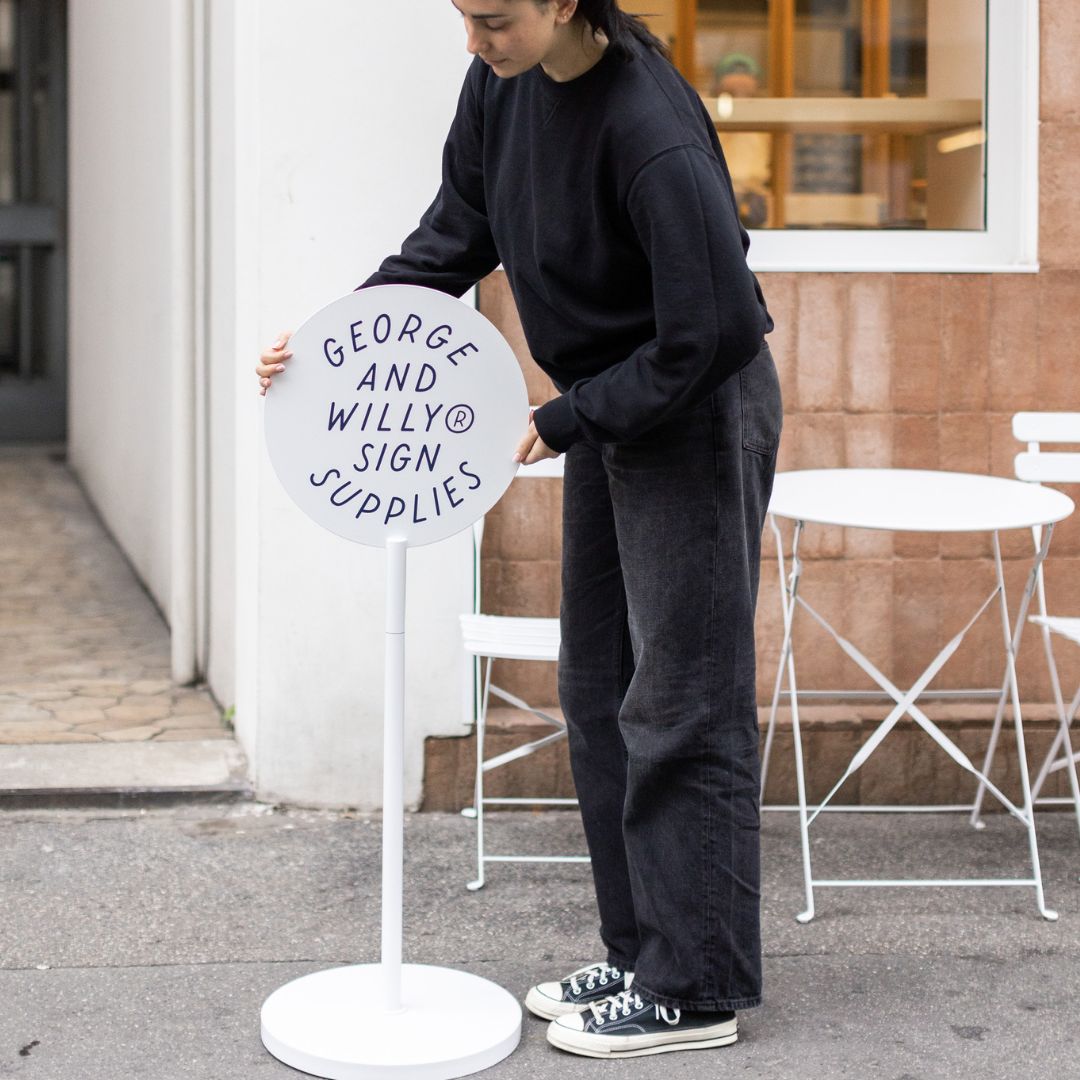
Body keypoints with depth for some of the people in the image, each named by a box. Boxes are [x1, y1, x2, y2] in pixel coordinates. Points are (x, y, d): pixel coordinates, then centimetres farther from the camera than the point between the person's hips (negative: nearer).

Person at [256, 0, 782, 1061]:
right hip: (608, 412, 9)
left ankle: (696, 987, 8)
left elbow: (710, 333, -26)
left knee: (682, 698, -3)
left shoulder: (652, 131, -29)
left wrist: (563, 422, -19)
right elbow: (455, 237, 6)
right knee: (597, 690, 13)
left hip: (698, 417, -9)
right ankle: (639, 953, 24)